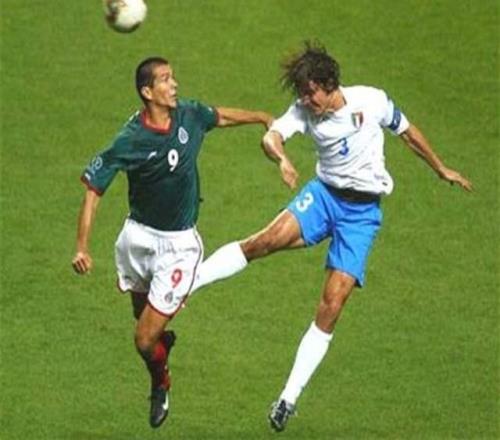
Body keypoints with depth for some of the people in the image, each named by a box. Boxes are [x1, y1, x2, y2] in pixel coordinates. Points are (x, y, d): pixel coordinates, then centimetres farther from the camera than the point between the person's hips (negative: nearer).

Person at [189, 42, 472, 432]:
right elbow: (272, 136, -26)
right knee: (267, 240, -29)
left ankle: (290, 397, -3)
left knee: (331, 309, -9)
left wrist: (442, 170, 19)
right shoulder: (304, 111, -7)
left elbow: (407, 132, 7)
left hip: (363, 211, -1)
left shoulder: (372, 101, -10)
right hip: (324, 194, 1)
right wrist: (281, 158, -50)